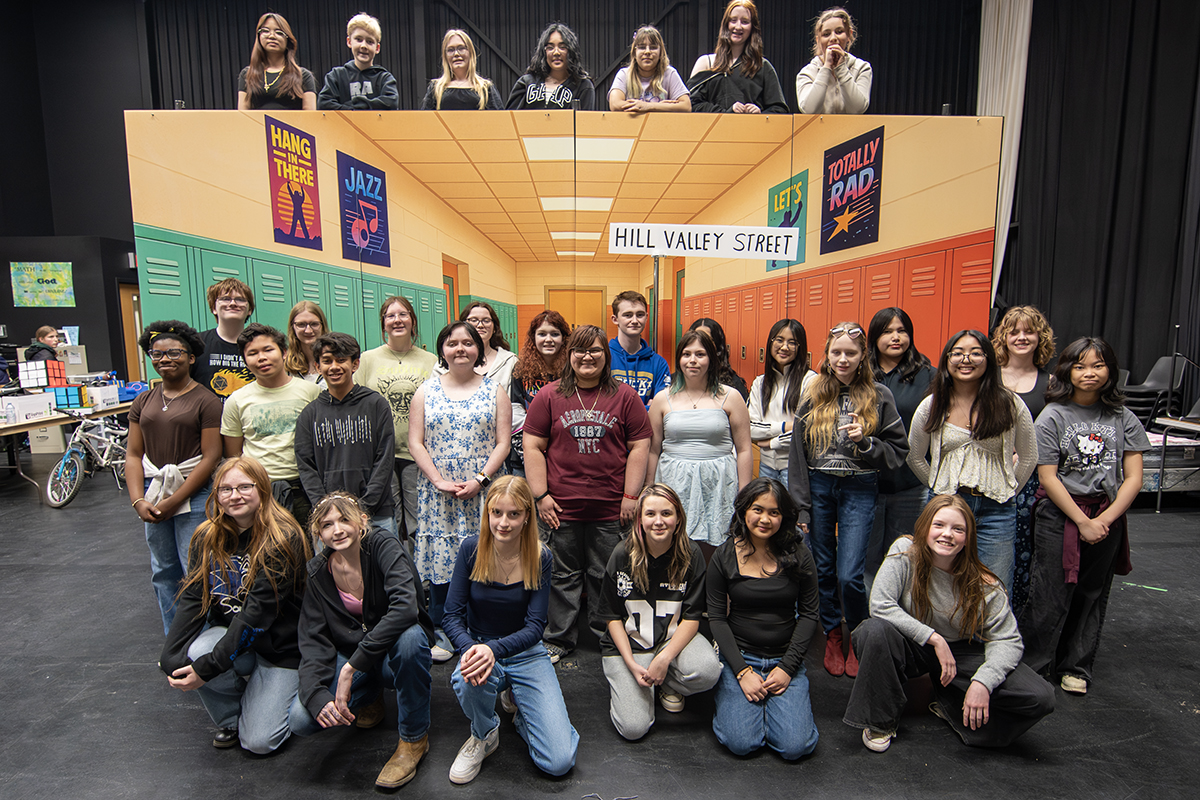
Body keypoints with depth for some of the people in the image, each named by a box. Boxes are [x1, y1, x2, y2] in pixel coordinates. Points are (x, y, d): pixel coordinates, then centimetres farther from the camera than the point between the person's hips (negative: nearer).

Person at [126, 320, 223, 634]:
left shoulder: (205, 401, -7)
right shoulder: (143, 402, 11)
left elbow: (210, 457, -11)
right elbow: (134, 454, 8)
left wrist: (174, 500, -14)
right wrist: (138, 500, -5)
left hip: (193, 496, -6)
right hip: (153, 496, 6)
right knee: (163, 573, 15)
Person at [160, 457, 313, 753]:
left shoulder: (282, 539, -21)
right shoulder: (207, 538, -1)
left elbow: (258, 612, -25)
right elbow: (191, 599, -5)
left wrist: (207, 667, -26)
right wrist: (170, 656, -17)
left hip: (280, 645, -5)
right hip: (228, 631, 5)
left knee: (258, 741, -11)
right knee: (191, 656, -28)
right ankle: (229, 719, 3)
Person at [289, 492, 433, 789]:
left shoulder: (383, 546, -20)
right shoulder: (317, 573, -5)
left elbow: (406, 607, -35)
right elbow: (313, 641, -7)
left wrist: (353, 666, -35)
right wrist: (316, 695, -25)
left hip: (393, 649, -4)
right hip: (349, 653, 4)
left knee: (410, 636, -38)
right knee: (300, 719, -19)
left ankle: (414, 737, -14)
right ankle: (368, 697, 14)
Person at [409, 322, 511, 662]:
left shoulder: (494, 391, 5)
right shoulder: (426, 391, 7)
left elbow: (503, 443, 0)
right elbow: (416, 443, 3)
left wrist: (480, 479, -12)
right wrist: (439, 480, -9)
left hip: (482, 491, -1)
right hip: (437, 492, 1)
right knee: (440, 557, 4)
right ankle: (441, 632, 20)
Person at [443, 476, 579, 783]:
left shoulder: (540, 557, -14)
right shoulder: (471, 549, -11)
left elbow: (535, 627, -15)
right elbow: (453, 615, -9)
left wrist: (494, 649, -34)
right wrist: (470, 648, -31)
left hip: (526, 654, 0)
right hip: (479, 646, 0)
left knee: (559, 762, -12)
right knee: (468, 680, -38)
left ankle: (516, 700, 19)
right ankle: (484, 734, -1)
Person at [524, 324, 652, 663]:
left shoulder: (625, 396, 3)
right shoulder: (549, 396, 3)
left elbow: (639, 447, 2)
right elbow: (533, 447, 2)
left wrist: (630, 496, -3)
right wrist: (541, 495, -4)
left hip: (610, 510, 0)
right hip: (561, 508, 0)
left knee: (606, 577, 11)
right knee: (562, 577, 12)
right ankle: (558, 639, 29)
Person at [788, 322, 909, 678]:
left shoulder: (878, 397, 1)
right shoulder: (813, 396, 4)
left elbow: (899, 451, 3)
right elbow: (797, 453, 3)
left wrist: (866, 442, -16)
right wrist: (799, 506, 0)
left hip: (859, 489, -2)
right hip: (817, 487, 2)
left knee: (849, 575, -6)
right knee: (823, 569, 10)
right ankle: (833, 637, 30)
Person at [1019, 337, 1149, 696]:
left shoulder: (1124, 419, 3)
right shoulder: (1053, 416, -6)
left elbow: (1133, 478, 0)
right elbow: (1048, 478, -8)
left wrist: (1104, 520, -11)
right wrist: (1083, 522, -11)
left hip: (1108, 518, 3)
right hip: (1058, 516, -3)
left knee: (1092, 595, 12)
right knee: (1050, 595, -1)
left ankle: (1075, 667, 28)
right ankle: (1032, 666, 14)